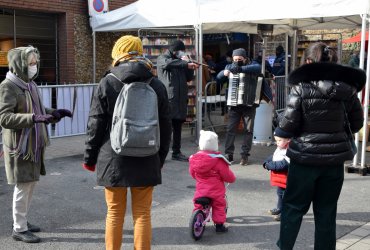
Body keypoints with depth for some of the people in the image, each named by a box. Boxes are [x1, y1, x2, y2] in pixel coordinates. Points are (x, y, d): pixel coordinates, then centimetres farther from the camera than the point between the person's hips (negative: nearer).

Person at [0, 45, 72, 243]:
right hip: (19, 145, -8)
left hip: (34, 144, 8)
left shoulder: (30, 84, 11)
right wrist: (33, 118, -33)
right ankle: (19, 229, 10)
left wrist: (55, 113, 2)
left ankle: (22, 221, 29)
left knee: (31, 183, 15)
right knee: (22, 186, -2)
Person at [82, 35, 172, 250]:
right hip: (146, 162, 1)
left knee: (115, 213, 11)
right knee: (143, 214, 9)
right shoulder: (157, 85, 2)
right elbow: (165, 127, 7)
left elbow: (95, 125, -3)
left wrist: (90, 158, 9)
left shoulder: (107, 83, -4)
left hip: (113, 160, -1)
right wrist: (160, 158, 17)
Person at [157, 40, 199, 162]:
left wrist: (188, 64, 2)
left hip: (180, 98, 6)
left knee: (178, 126, 8)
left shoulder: (181, 62, 21)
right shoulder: (162, 58, 4)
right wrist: (186, 64, -28)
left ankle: (176, 152, 14)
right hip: (168, 97, -6)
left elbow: (189, 78, 16)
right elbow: (169, 63, -21)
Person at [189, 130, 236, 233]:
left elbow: (192, 173, 13)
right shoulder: (218, 160, -16)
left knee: (198, 206, 19)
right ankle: (219, 224, 17)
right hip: (216, 191, -3)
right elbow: (227, 176, -9)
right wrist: (232, 178, 13)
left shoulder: (194, 159, -3)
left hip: (200, 191, 3)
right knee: (219, 205, 13)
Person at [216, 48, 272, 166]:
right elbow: (218, 77, -1)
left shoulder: (251, 66, -1)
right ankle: (229, 154, 6)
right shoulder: (230, 67, 8)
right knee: (230, 129, -1)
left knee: (248, 130, 1)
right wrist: (224, 72, -25)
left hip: (249, 104, -1)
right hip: (234, 104, 2)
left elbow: (258, 67, -24)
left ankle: (245, 155, 10)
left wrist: (240, 68, -33)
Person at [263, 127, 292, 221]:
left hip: (285, 180, -10)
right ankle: (279, 208, 44)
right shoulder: (279, 149, 7)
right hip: (279, 180, 10)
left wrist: (270, 165, -24)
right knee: (280, 193, 26)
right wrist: (266, 162, -3)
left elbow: (283, 165, -31)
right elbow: (272, 157, 16)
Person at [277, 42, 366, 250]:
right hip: (335, 157, 3)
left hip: (305, 157, -3)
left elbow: (289, 124, -12)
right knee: (326, 211, 13)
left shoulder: (302, 86, -11)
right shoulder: (347, 88, 0)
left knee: (293, 207, 13)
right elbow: (357, 123, 6)